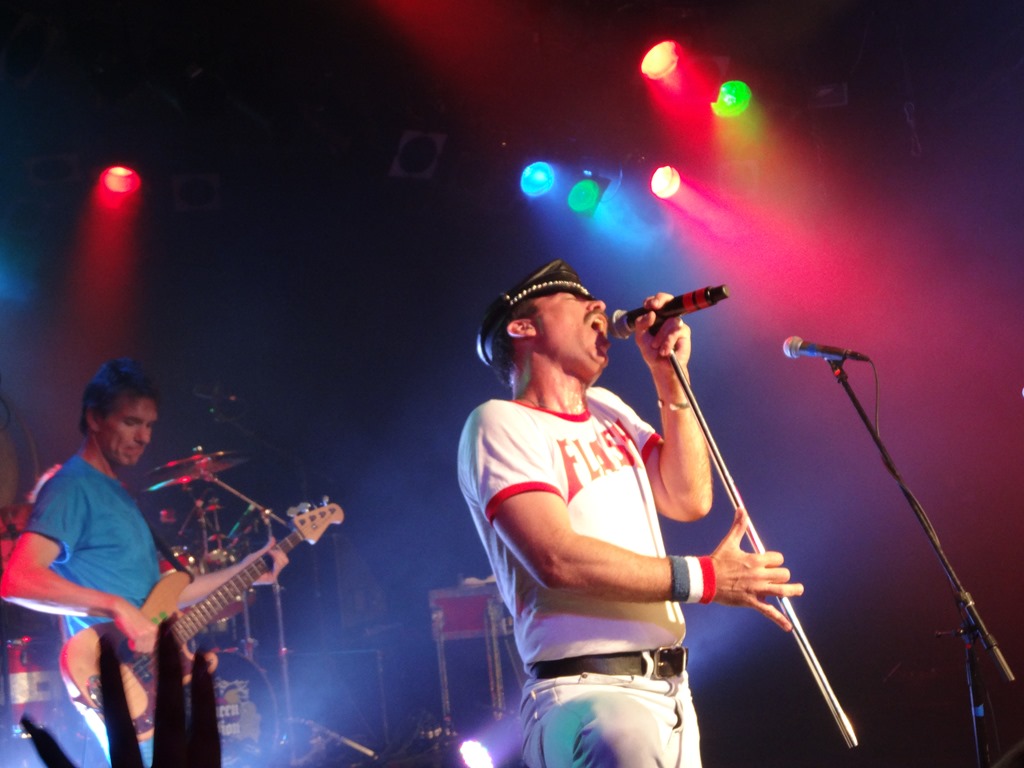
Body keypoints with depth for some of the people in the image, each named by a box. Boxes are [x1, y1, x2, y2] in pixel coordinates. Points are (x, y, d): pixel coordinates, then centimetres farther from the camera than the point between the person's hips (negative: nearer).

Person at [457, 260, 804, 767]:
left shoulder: (605, 409, 22)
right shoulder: (500, 423, -3)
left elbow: (689, 501, 11)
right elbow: (557, 558, -17)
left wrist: (670, 377, 4)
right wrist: (704, 578, -14)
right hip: (586, 691, -9)